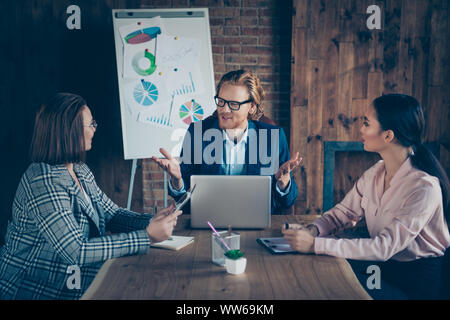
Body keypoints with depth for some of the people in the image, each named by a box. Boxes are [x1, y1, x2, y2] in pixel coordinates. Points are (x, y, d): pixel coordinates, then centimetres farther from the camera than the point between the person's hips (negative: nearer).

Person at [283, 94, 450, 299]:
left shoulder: (425, 187, -25)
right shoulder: (375, 173, 1)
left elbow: (385, 246, -28)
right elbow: (344, 211, 8)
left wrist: (315, 244, -32)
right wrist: (312, 230, -14)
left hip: (417, 282, -7)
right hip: (383, 263, 7)